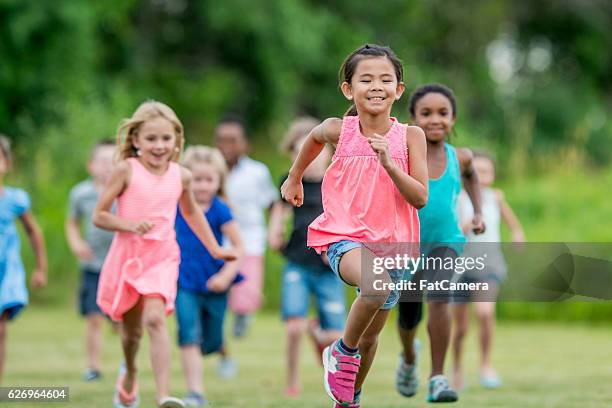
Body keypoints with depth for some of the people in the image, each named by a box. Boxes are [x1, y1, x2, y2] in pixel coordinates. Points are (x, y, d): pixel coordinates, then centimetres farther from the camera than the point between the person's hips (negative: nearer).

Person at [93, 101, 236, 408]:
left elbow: (191, 213, 23)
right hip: (128, 255, 0)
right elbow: (99, 216, -6)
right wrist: (130, 225, -22)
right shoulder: (126, 170, -7)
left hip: (162, 257, 0)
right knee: (131, 330, 14)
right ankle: (129, 374, 48)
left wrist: (214, 249, 25)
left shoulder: (180, 176, 3)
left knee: (155, 318, -23)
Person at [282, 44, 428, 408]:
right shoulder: (339, 130, -6)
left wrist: (389, 163, -23)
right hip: (345, 237, -3)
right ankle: (342, 351, -9)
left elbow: (420, 198, -10)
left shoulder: (410, 136, -6)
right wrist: (295, 177, 30)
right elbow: (315, 138, 19)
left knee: (370, 338, 14)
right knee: (377, 286, -35)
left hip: (391, 243, 3)